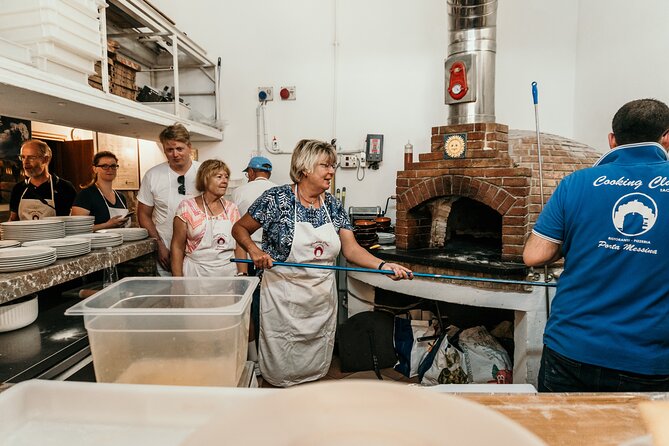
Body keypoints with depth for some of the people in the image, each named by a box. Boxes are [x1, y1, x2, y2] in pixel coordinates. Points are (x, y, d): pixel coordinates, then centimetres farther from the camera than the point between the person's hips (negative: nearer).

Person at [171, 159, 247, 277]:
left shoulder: (232, 208, 4)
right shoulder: (187, 207, -4)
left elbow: (239, 245, 5)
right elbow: (177, 247, -3)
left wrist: (243, 275, -4)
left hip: (229, 272, 3)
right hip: (196, 274, -2)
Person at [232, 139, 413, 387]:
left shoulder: (333, 205, 3)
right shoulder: (277, 199, -10)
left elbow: (351, 249, -2)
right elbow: (239, 228, -1)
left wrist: (383, 266, -16)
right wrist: (254, 250, -20)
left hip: (323, 299, 5)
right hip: (284, 298, -4)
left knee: (315, 369, 16)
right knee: (280, 368, 8)